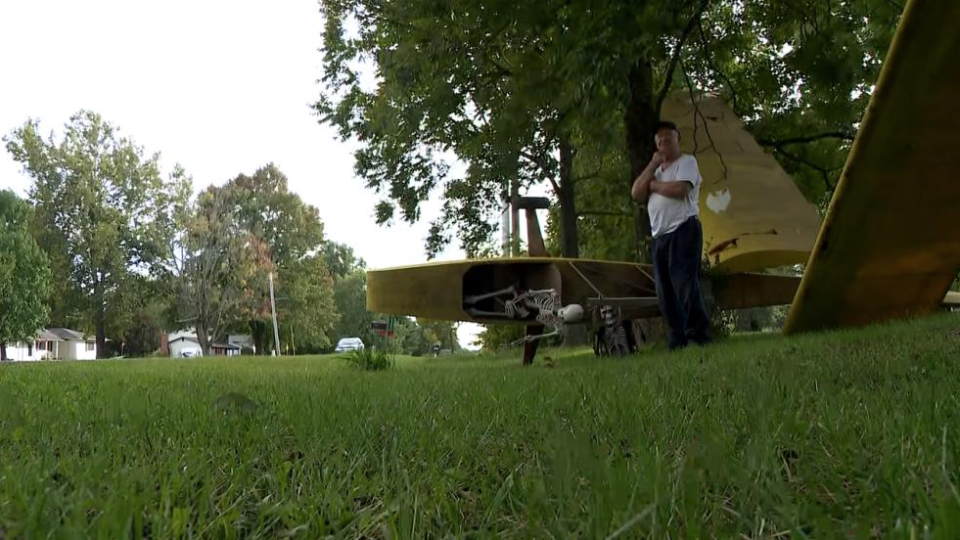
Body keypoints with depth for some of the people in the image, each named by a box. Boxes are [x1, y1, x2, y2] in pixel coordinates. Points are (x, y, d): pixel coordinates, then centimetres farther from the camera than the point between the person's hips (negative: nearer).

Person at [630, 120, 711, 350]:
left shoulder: (687, 161, 3)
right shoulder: (656, 170, 24)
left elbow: (679, 189, -16)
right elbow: (636, 194, 7)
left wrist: (654, 185, 1)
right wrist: (653, 165, 5)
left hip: (683, 231, -7)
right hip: (659, 236, 8)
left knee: (685, 285, -15)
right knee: (665, 292, 4)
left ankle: (699, 335, -13)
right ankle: (678, 340, 9)